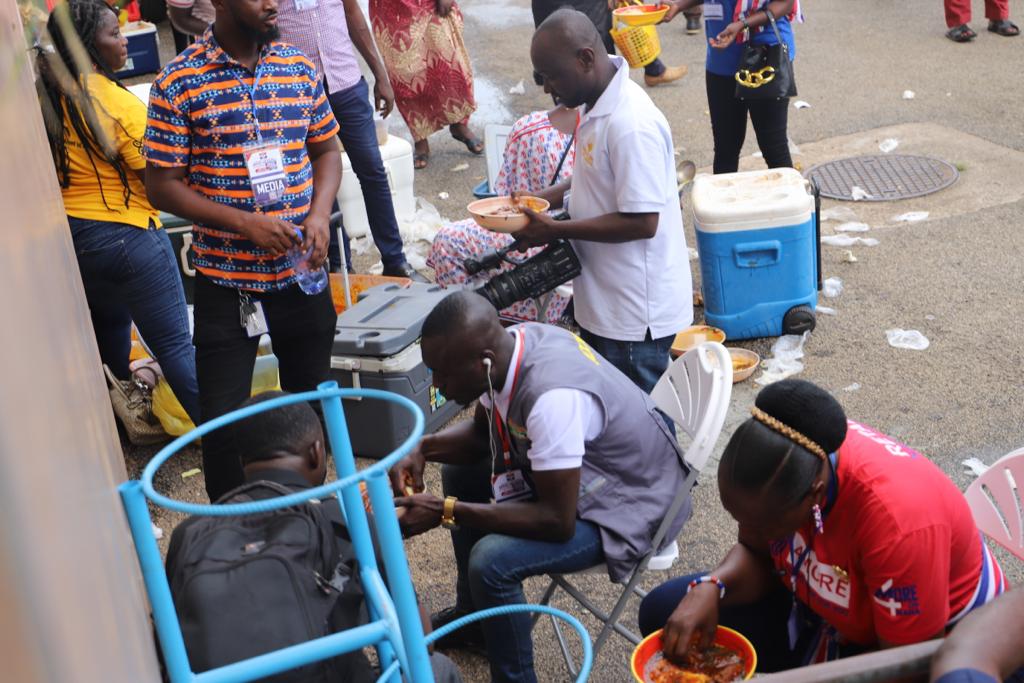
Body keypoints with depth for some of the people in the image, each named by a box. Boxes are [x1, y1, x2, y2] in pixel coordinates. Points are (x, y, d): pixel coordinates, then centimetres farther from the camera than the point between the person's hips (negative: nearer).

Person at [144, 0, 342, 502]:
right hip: (225, 280, -4)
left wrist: (319, 213, -7)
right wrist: (245, 222, -20)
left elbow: (326, 149, 12)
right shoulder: (179, 83, -11)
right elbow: (162, 185, -9)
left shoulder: (299, 67, 2)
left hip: (301, 272, 4)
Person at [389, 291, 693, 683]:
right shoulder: (508, 346, -12)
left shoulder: (551, 397, -37)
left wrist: (446, 512, -27)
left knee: (491, 560, -26)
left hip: (627, 504, -9)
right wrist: (423, 450, -10)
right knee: (459, 472, 16)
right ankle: (473, 614, 33)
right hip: (575, 470, 9)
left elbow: (557, 521, -31)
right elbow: (482, 432, 8)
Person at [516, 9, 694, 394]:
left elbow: (641, 222, -27)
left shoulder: (632, 125, -27)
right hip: (604, 301, 10)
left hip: (634, 314, -10)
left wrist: (556, 230, -20)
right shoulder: (598, 104, 4)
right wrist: (547, 199, 4)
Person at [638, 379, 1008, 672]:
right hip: (823, 612, 6)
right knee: (662, 611, -2)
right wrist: (710, 589, -24)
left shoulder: (898, 521, -38)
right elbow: (756, 555, -4)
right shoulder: (775, 454, -20)